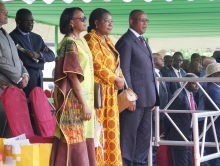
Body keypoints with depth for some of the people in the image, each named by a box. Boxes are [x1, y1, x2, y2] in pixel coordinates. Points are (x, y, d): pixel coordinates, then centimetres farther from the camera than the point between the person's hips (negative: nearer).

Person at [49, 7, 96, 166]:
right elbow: (73, 76, -18)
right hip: (74, 99, -9)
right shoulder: (70, 43, -13)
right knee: (76, 142, -7)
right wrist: (84, 104, -19)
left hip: (84, 97, 9)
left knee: (84, 140, 10)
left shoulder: (81, 41, 14)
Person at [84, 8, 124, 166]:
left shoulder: (108, 40, 20)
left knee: (112, 129, 8)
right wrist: (117, 80, -10)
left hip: (110, 92, 9)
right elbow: (97, 65, -17)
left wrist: (120, 79, 2)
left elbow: (116, 64, 22)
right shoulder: (91, 39, -9)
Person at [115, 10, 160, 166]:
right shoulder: (126, 41, -8)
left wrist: (154, 97, 14)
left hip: (147, 98, 9)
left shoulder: (143, 42, 19)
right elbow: (124, 71, -14)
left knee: (144, 135, 11)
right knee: (128, 134, -4)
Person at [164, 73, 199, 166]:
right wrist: (168, 136, -5)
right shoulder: (179, 96, -18)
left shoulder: (190, 95, 10)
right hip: (179, 136, -9)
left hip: (188, 134, 9)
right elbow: (168, 117, -14)